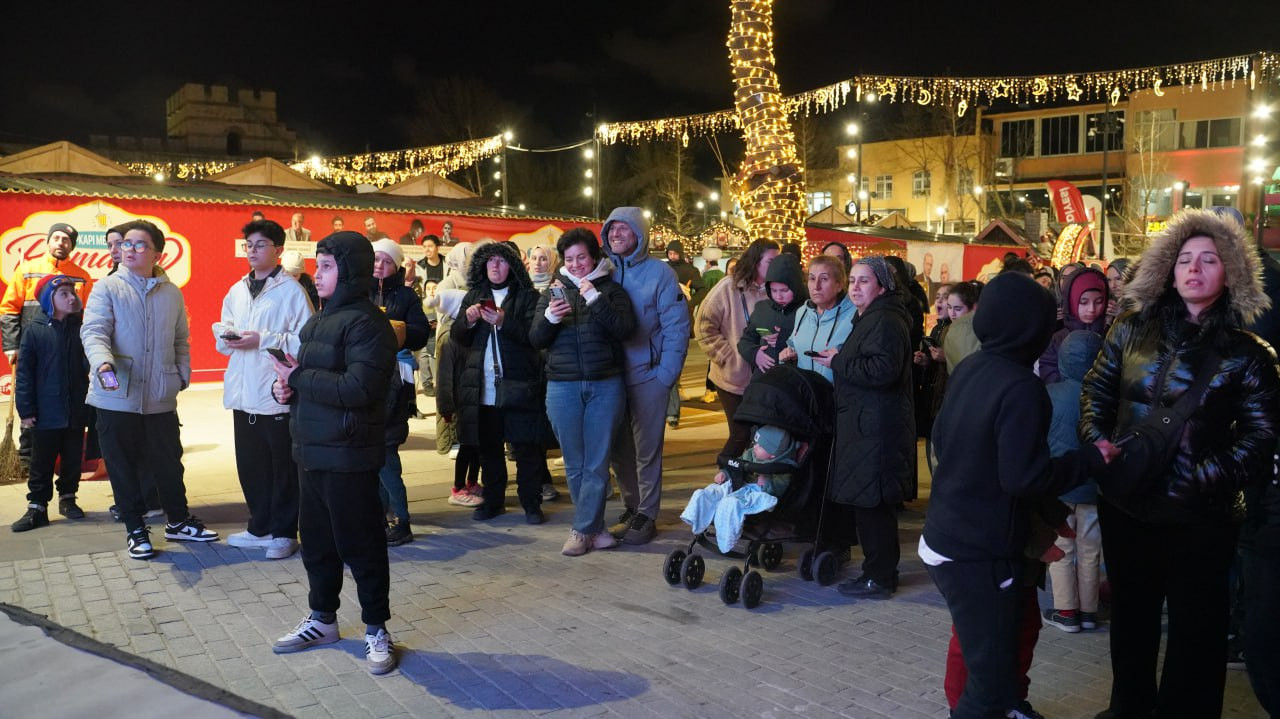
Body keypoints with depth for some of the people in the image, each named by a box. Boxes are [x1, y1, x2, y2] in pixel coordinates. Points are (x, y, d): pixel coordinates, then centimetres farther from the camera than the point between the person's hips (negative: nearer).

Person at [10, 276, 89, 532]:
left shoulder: (82, 328, 1)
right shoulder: (35, 331, -4)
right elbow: (24, 373, -4)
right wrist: (25, 410, -7)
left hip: (77, 412, 2)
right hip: (46, 413, -2)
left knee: (72, 460, 13)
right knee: (41, 463, 6)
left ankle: (68, 498, 29)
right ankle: (37, 508, 15)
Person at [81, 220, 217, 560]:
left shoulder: (172, 293, 8)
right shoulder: (108, 287, -3)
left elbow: (181, 340, 16)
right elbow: (93, 331, -13)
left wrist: (183, 375, 6)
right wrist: (103, 362, -31)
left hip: (161, 397, 3)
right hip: (117, 395, -2)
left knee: (169, 462, 11)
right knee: (124, 466, 7)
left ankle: (178, 521, 27)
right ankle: (135, 530, 20)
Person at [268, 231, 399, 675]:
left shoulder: (366, 322, -14)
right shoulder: (318, 321, 14)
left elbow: (358, 388, -25)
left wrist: (298, 379, -15)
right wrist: (285, 386, 0)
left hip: (348, 454, -9)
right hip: (311, 450, 9)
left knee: (360, 544, 2)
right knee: (316, 539, 18)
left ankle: (376, 629, 16)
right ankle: (322, 618, 34)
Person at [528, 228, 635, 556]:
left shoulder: (610, 289, 5)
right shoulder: (554, 291, 10)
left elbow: (624, 329, -11)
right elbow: (535, 340, 4)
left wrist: (594, 298, -19)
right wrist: (550, 317, -15)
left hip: (605, 385, -2)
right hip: (563, 387, 2)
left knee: (597, 463, 0)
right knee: (575, 464, 6)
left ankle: (583, 530, 8)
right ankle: (595, 527, 18)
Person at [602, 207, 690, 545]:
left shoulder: (659, 272, -4)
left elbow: (677, 326, -6)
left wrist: (666, 375, -11)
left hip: (648, 376, -4)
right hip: (610, 376, 4)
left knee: (647, 450, 3)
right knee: (619, 449, 11)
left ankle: (646, 515, 14)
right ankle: (631, 507, 27)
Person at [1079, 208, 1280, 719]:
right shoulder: (1131, 331, 2)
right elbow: (1096, 391, 7)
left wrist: (1205, 478, -19)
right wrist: (1098, 444, -8)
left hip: (1200, 515, -3)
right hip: (1125, 502, 3)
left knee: (1195, 626, 10)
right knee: (1131, 614, 20)